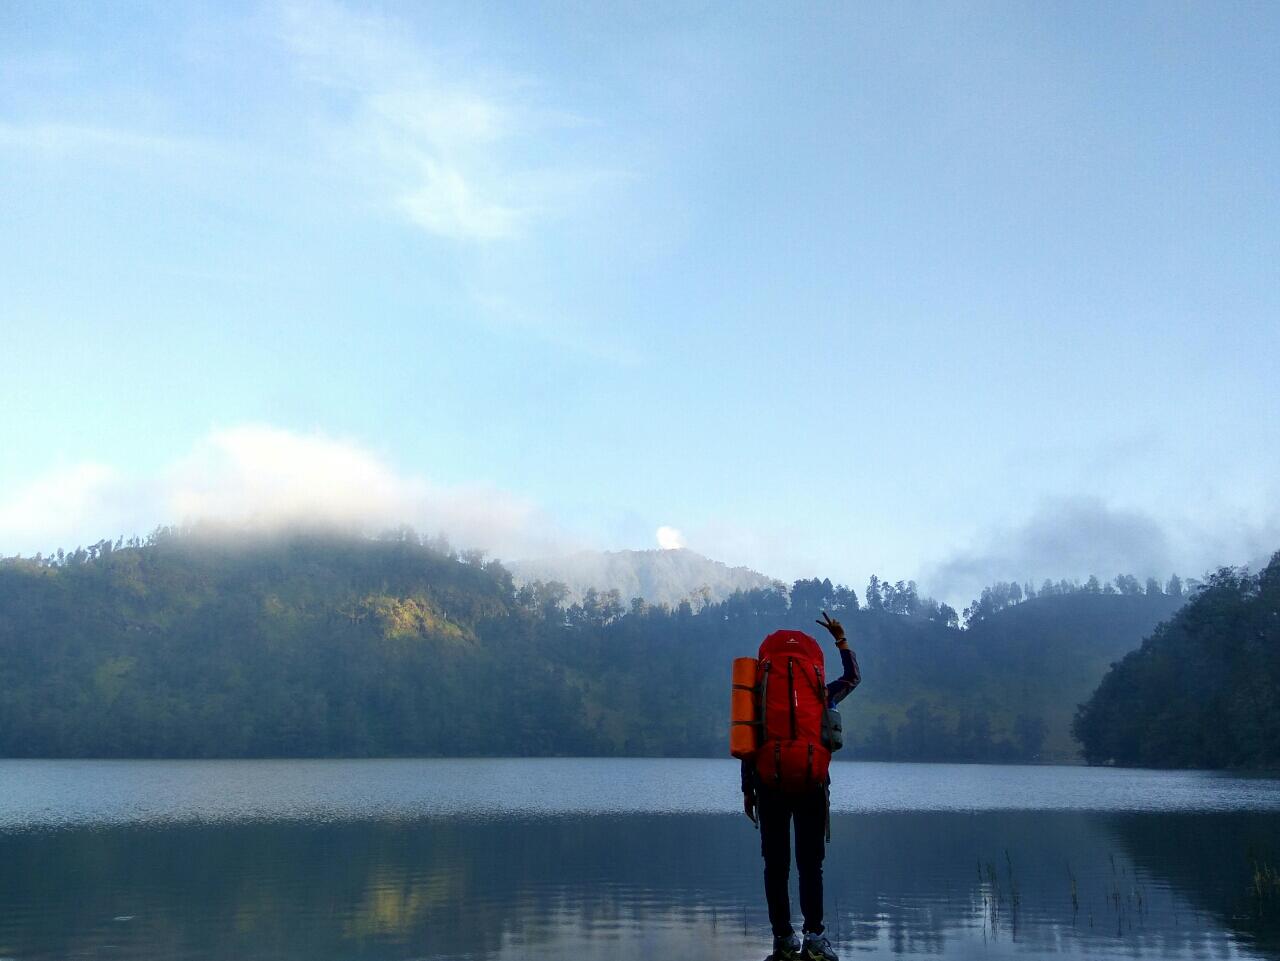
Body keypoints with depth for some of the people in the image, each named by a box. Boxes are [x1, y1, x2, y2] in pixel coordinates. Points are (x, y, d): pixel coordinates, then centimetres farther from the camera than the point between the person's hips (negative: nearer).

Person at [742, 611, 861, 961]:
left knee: (775, 864, 5)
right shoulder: (820, 696, 6)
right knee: (810, 863, 3)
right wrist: (841, 639, 25)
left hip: (770, 785, 1)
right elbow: (853, 677, 21)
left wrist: (748, 790, 7)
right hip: (811, 784, -1)